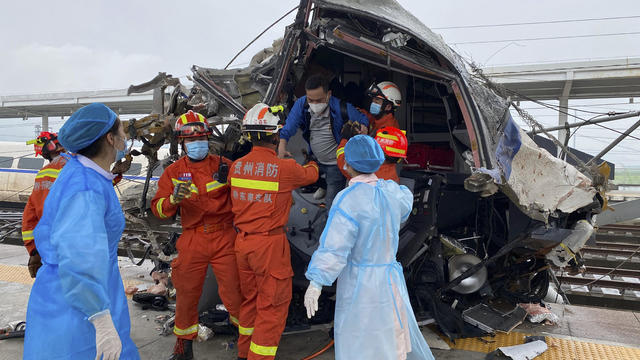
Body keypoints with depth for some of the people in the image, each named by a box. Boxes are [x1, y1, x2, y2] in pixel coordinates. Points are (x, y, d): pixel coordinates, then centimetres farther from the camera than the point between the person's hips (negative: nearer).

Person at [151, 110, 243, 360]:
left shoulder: (223, 165, 0)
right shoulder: (173, 172, 4)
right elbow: (158, 209, -3)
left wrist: (227, 179, -13)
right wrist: (174, 199, -22)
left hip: (224, 238, -1)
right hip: (192, 241, 2)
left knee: (234, 291, 1)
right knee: (186, 294, 11)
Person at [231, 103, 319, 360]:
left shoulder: (236, 167, -1)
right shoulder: (285, 168, -16)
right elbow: (311, 175, 4)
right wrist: (313, 163, 28)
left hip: (242, 242, 7)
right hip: (270, 244, -7)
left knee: (250, 299, 23)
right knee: (273, 306, 8)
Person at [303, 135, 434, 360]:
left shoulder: (349, 199, -21)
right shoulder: (391, 191, 0)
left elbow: (335, 244, -27)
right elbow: (404, 201, 24)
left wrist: (316, 283, -27)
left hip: (358, 283, -7)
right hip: (389, 278, 7)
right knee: (397, 330, 28)